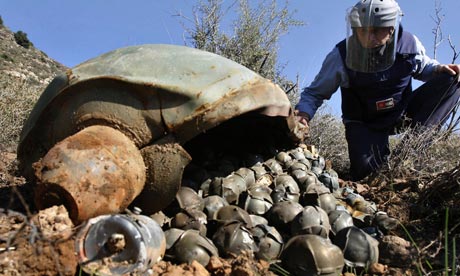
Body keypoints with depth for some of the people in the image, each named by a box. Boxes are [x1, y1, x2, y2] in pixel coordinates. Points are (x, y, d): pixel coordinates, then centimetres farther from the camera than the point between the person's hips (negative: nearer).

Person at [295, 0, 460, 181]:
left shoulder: (409, 44, -13)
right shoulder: (341, 56, -22)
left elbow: (423, 67, 12)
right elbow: (315, 92, -13)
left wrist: (439, 69, -12)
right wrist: (304, 113, -34)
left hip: (403, 114, 3)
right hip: (364, 124, -3)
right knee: (364, 170, -25)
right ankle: (381, 152, 12)